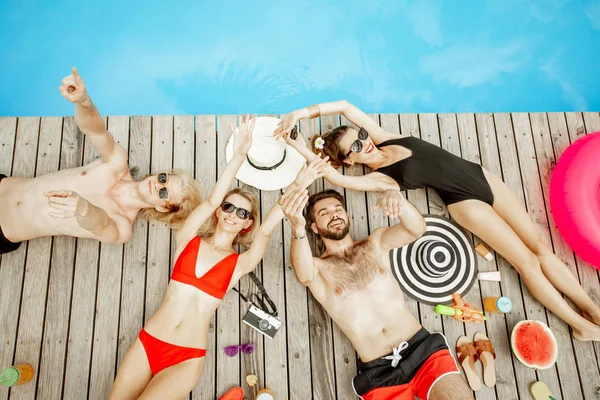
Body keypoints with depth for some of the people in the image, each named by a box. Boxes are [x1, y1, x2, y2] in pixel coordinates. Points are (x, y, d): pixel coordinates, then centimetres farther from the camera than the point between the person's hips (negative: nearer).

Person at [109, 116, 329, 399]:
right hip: (147, 343, 2)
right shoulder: (188, 240, 3)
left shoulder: (240, 263, 1)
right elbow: (210, 201, -11)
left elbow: (267, 229, -14)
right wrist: (238, 156, -19)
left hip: (187, 359, -1)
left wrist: (297, 185, -24)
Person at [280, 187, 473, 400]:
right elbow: (304, 276, -21)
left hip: (423, 348, 2)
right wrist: (297, 229, -40)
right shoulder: (317, 266, 3)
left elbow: (416, 230, -5)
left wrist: (399, 200, -27)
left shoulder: (376, 242, 11)